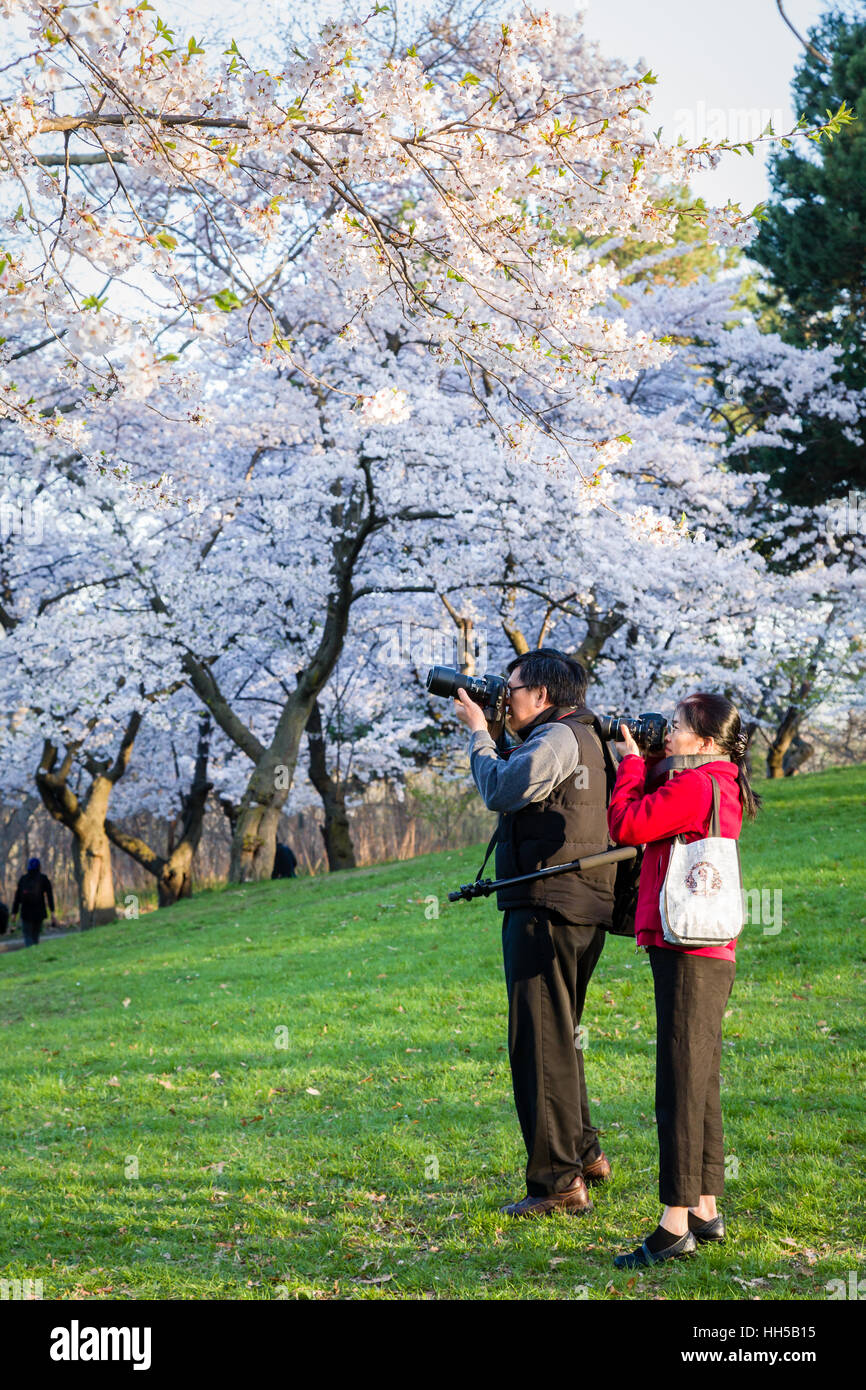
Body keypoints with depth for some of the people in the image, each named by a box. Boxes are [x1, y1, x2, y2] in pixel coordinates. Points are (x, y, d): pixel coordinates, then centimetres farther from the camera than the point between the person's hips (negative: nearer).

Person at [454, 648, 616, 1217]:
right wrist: (494, 737, 15)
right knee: (560, 1037, 22)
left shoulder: (557, 738, -12)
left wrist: (478, 732, -5)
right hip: (583, 913, 11)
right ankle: (585, 1152, 34)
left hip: (548, 909, -11)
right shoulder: (584, 737, 19)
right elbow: (518, 776, 25)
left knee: (540, 1043, -7)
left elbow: (503, 790, -18)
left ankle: (559, 1181, -6)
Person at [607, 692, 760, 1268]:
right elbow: (654, 817, 23)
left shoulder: (696, 785, -14)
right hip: (712, 956, 10)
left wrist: (632, 760, -2)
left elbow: (625, 824, -15)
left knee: (681, 1085, -9)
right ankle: (706, 1210, 21)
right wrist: (647, 762, 13)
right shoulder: (723, 788, 16)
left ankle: (676, 1225, -7)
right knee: (701, 1084, 14)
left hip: (688, 955, -10)